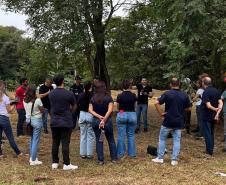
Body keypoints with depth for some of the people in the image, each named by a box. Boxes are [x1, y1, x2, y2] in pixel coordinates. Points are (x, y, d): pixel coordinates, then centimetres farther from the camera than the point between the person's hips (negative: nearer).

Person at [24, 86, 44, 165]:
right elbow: (42, 110, -7)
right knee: (36, 141, 1)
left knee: (32, 139, 20)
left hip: (28, 120, 6)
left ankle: (32, 157, 26)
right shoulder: (37, 100, -18)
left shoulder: (25, 101, -1)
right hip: (37, 121, -6)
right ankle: (33, 160, 5)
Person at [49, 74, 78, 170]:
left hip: (54, 122, 4)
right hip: (66, 122, -4)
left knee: (55, 143, 11)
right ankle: (66, 164, 4)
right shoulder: (69, 94, -11)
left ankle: (54, 163, 18)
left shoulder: (51, 94, 2)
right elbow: (74, 107, 4)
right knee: (65, 143, 0)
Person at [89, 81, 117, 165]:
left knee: (98, 140, 8)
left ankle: (100, 160, 9)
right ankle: (114, 158, 18)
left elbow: (90, 110, -9)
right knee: (111, 140, 13)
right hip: (107, 121, -2)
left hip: (96, 121, 2)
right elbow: (110, 110, -19)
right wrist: (104, 119, -21)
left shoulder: (93, 99, 1)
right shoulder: (108, 98, -8)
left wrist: (99, 116, -17)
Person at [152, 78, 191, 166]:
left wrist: (161, 113, -10)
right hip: (179, 122, 3)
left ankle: (160, 158, 14)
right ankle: (174, 160, 8)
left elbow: (157, 103, -19)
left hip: (168, 121, -3)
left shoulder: (167, 93, -9)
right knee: (177, 140, 8)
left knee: (162, 139, 11)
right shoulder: (184, 95, 1)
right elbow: (189, 108, 9)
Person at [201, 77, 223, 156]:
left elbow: (208, 105, -27)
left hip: (206, 116, -7)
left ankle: (209, 151, 3)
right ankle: (211, 149, 24)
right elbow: (220, 103, -3)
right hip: (213, 116, 7)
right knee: (211, 133, 17)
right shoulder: (216, 91, 4)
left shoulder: (206, 92, -18)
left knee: (207, 133, 0)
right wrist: (218, 113, -10)